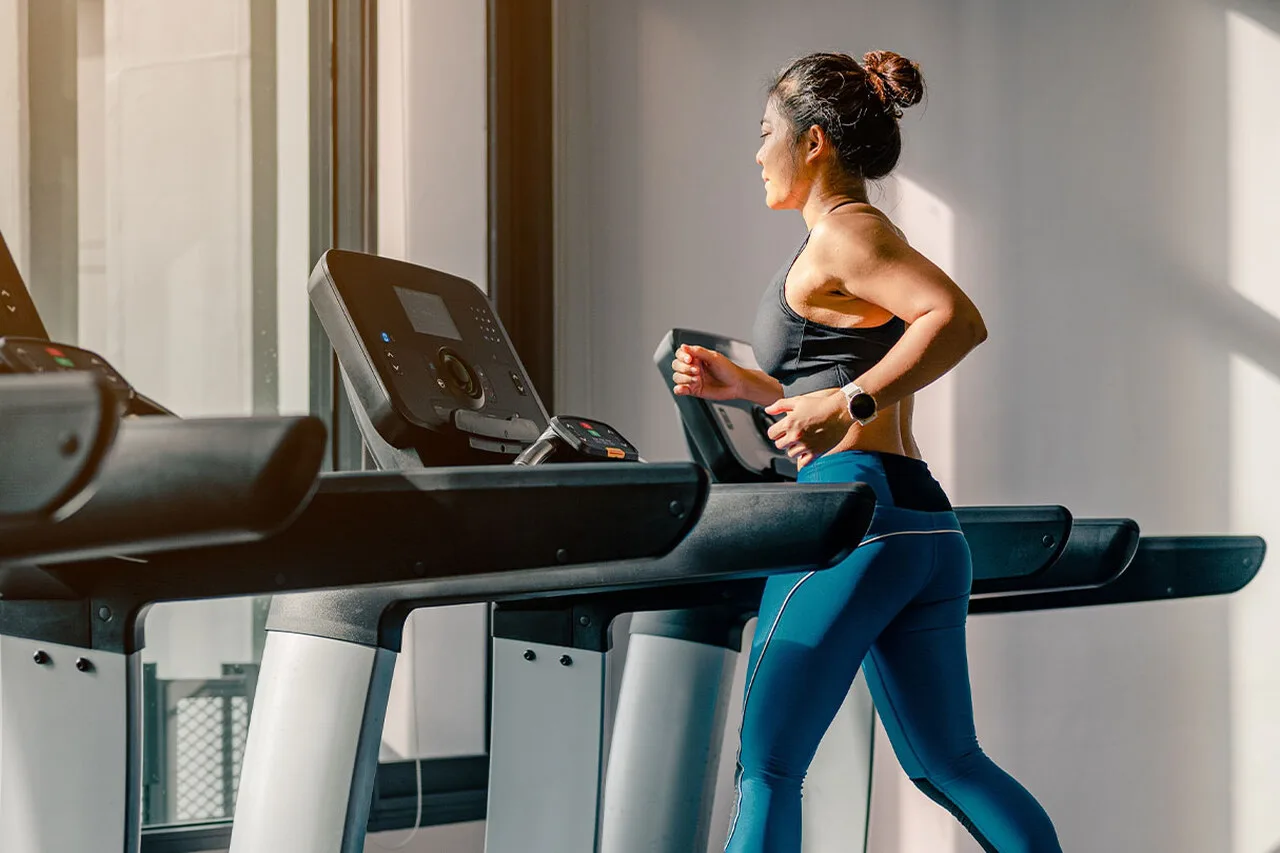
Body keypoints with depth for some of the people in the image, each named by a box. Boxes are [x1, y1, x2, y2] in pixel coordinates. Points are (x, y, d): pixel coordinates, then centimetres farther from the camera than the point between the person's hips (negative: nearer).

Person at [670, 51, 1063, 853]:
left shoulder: (843, 233, -6)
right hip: (928, 529, 10)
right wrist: (746, 386, 22)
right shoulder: (872, 238, 22)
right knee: (947, 762, 15)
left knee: (766, 761, -4)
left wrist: (846, 404, -23)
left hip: (855, 512, -10)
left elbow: (959, 321, -22)